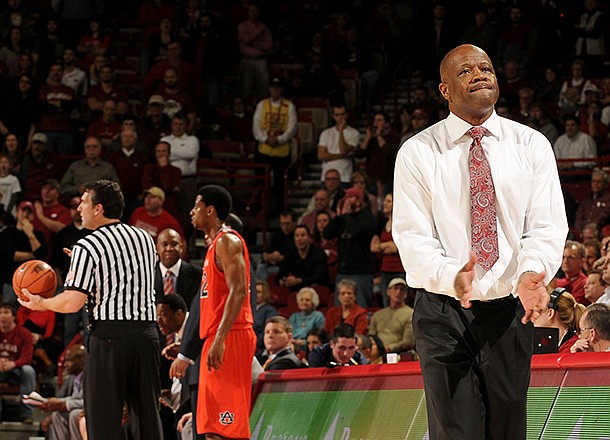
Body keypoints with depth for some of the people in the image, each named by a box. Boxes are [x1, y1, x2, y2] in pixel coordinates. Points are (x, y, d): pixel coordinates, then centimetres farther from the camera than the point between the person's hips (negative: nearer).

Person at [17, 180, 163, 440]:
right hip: (147, 332, 6)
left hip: (109, 334, -6)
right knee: (146, 415, 9)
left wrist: (41, 303, 6)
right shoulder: (145, 239, 12)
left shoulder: (87, 247, -7)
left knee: (104, 418, -1)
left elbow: (73, 303, -13)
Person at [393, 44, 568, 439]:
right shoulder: (418, 153, 0)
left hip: (510, 310, 2)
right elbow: (412, 236, -7)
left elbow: (547, 225, -3)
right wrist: (450, 276, -28)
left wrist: (532, 272, -25)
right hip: (444, 311, -2)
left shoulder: (531, 145, 4)